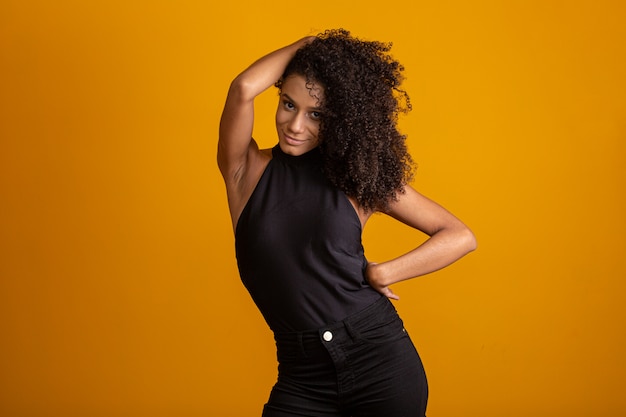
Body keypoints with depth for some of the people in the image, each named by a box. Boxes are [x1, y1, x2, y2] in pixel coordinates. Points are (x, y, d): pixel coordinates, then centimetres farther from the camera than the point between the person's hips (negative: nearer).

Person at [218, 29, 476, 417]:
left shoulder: (358, 175, 1)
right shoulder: (248, 171, 0)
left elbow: (461, 237, 1)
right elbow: (243, 90, -19)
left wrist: (379, 273, -8)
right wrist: (308, 45, -4)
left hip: (383, 360, 0)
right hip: (302, 380, 0)